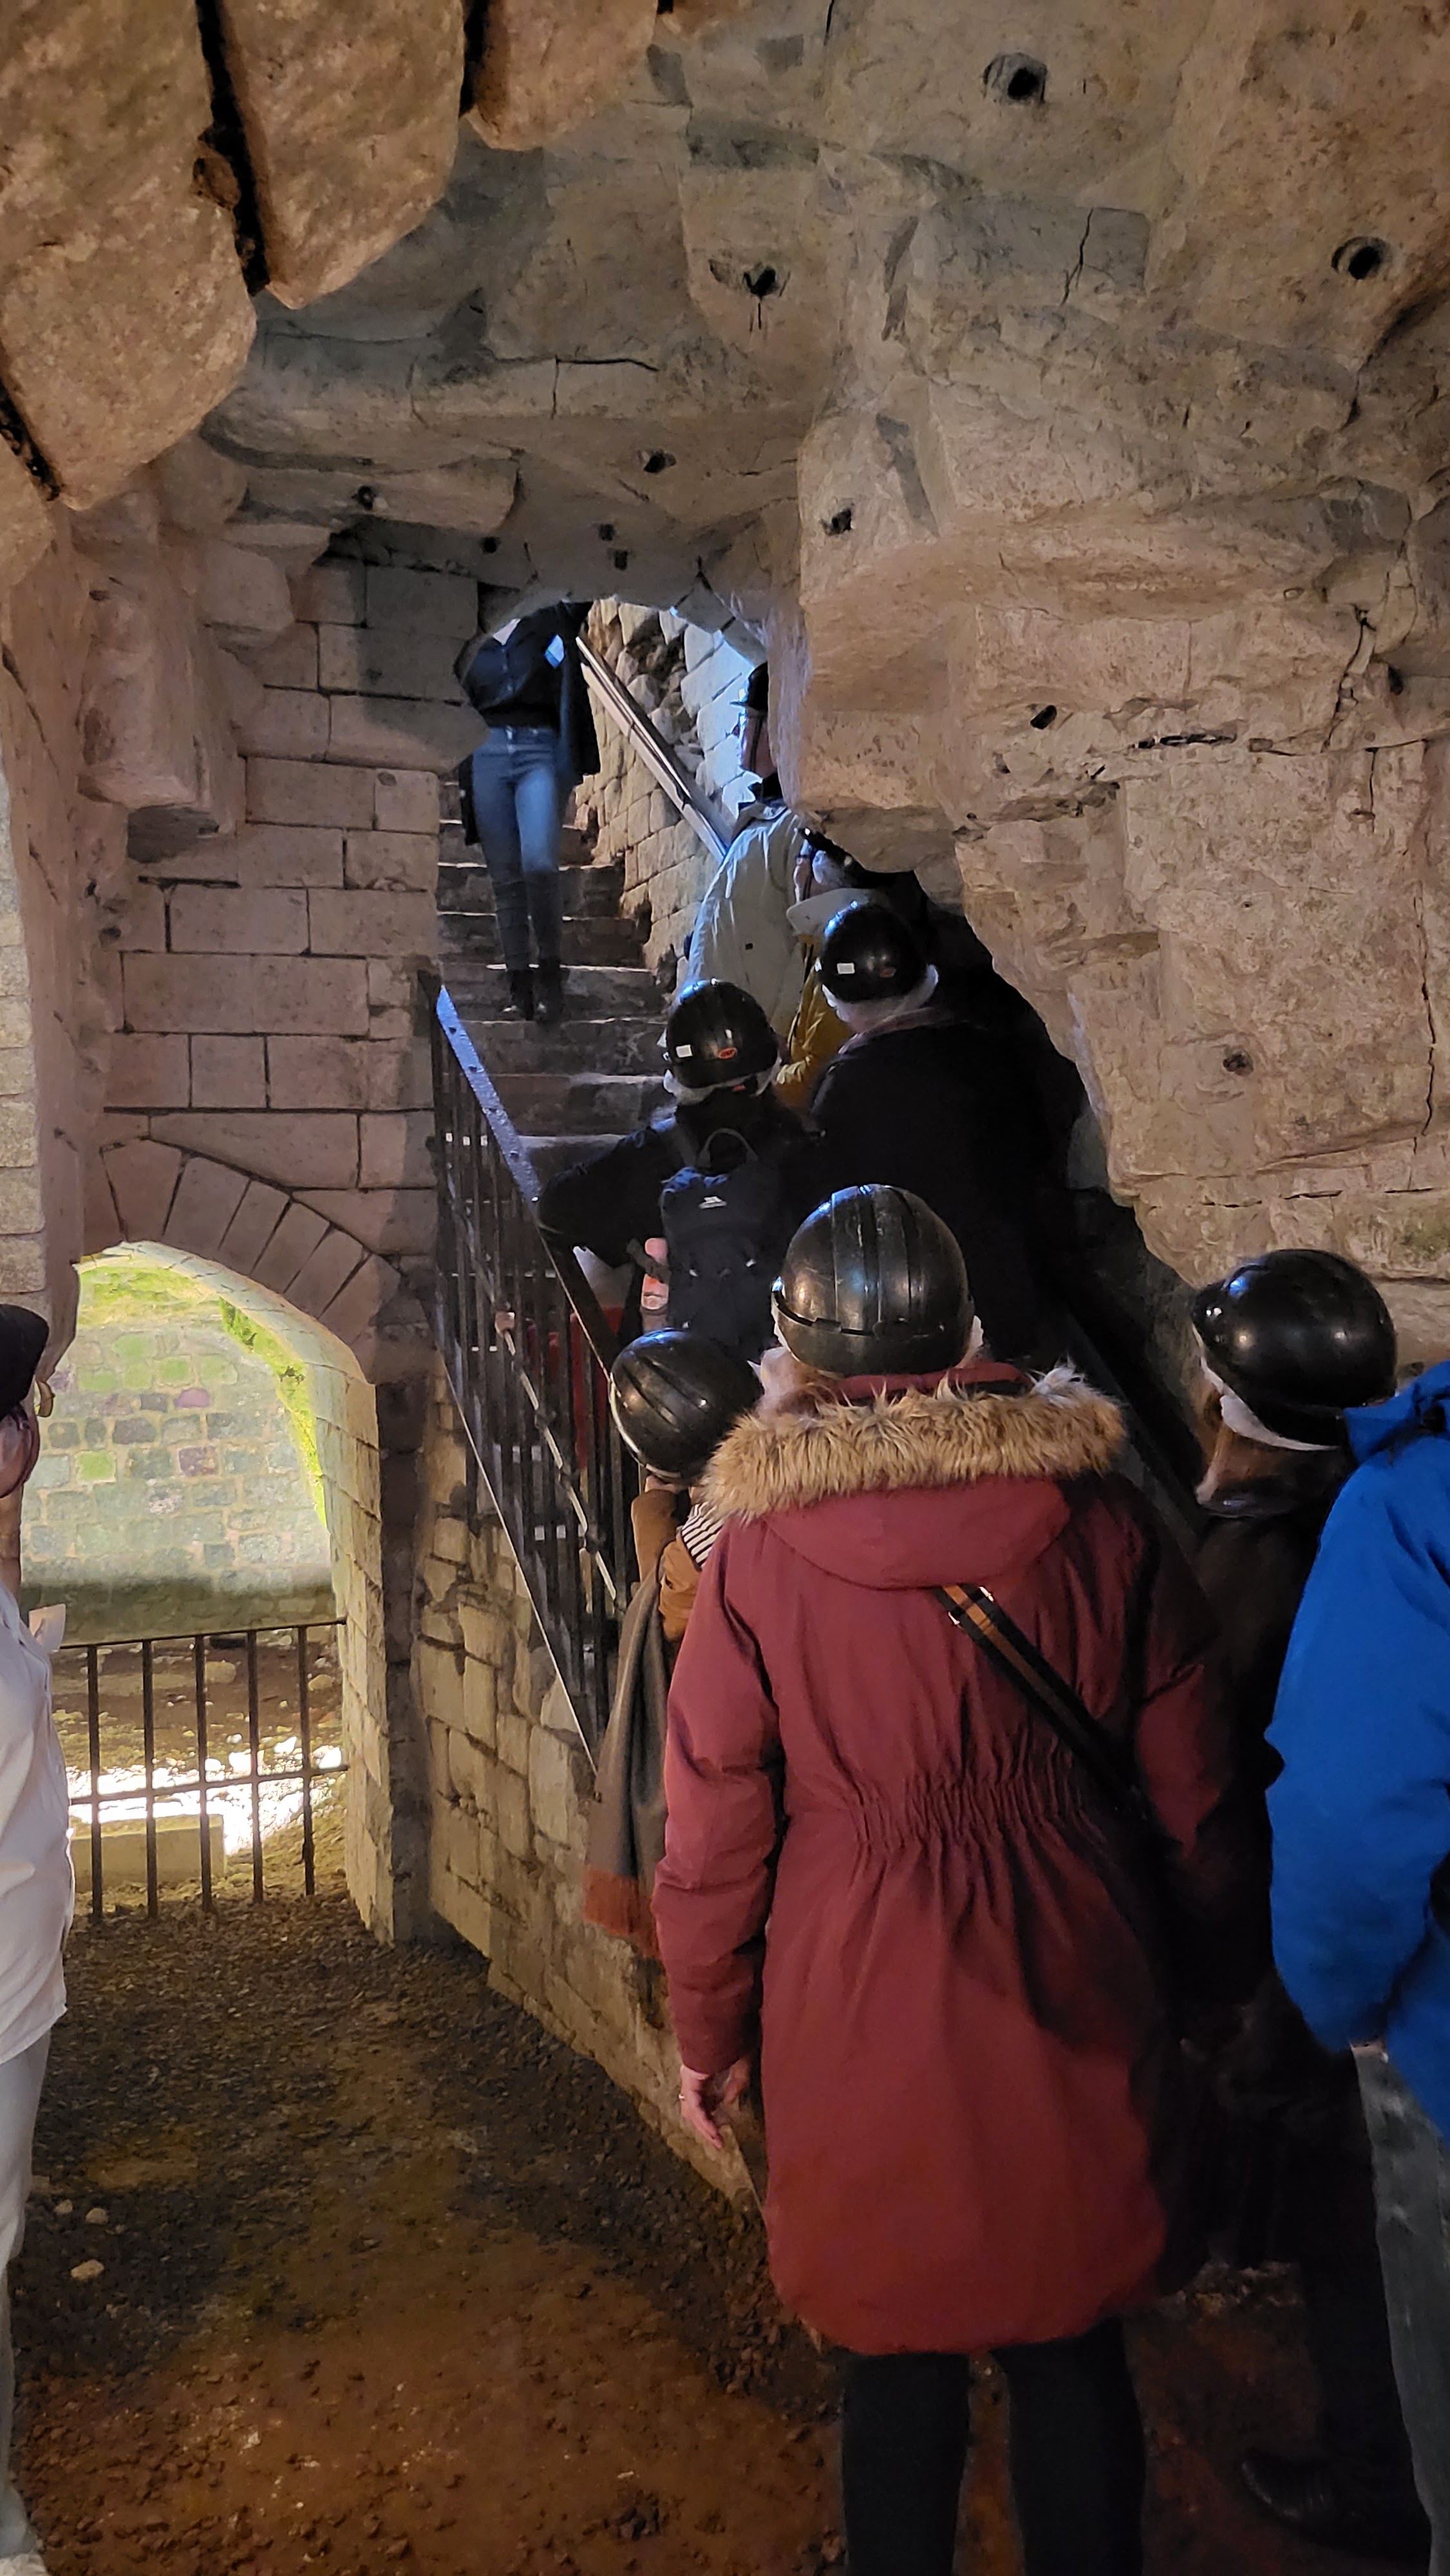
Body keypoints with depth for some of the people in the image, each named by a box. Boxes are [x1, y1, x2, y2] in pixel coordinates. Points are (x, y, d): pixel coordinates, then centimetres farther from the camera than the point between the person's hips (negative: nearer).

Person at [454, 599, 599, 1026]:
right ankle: (519, 983, 2)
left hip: (541, 753, -2)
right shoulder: (471, 643, 18)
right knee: (505, 877, -2)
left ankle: (551, 970, -9)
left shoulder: (551, 624, 13)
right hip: (486, 754, 2)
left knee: (539, 864, -22)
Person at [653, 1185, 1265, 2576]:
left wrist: (706, 2032, 8)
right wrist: (1210, 1971, 16)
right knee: (1073, 2346, 19)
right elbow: (1193, 1795, 0)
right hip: (1076, 1996, 2)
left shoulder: (760, 1553, -13)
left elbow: (717, 1833, -6)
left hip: (864, 2007, -1)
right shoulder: (1101, 1519, -8)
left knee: (899, 2352, 18)